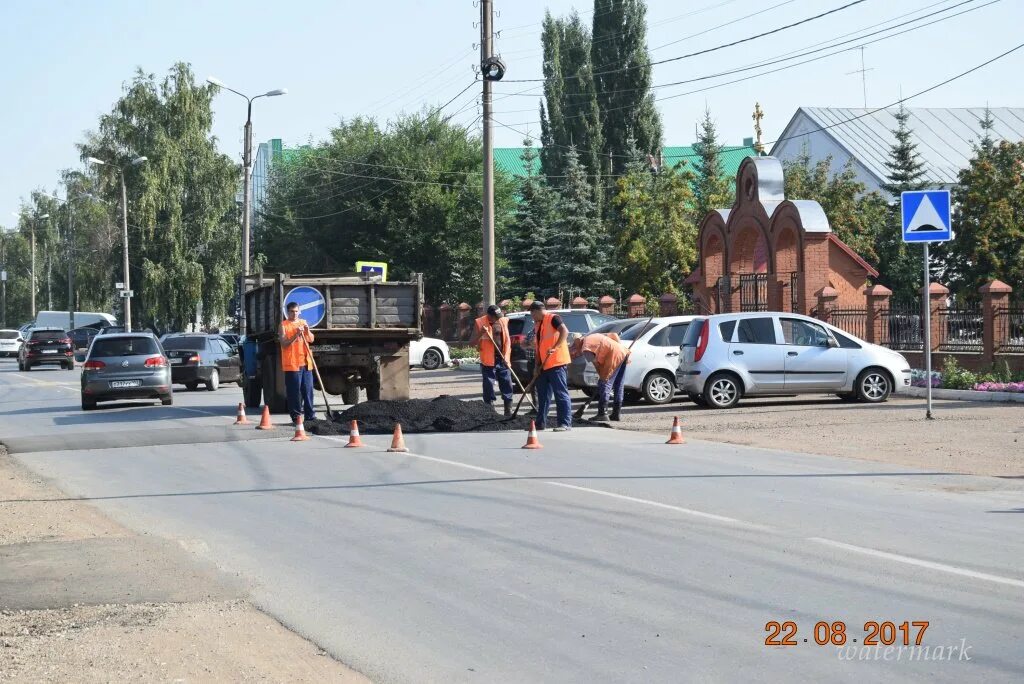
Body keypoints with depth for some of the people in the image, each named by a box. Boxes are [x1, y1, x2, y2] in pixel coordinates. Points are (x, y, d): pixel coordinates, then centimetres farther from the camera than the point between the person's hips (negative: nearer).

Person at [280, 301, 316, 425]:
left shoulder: (303, 323, 14)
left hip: (305, 362, 5)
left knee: (308, 390, 4)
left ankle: (309, 415, 9)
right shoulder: (284, 325, -1)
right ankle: (296, 416, 0)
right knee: (294, 391, -4)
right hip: (291, 363, -5)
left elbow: (311, 339, 9)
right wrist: (296, 335, -20)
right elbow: (284, 343, -9)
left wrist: (307, 331, -10)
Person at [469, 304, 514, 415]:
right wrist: (481, 333, -22)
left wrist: (506, 355, 1)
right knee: (489, 388, 0)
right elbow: (472, 342, -5)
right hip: (488, 361, -4)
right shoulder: (480, 323, -4)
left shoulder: (503, 321, 6)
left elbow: (507, 339, 12)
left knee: (507, 386, 6)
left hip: (502, 360, 4)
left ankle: (508, 412, 14)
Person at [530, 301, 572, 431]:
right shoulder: (537, 325, 19)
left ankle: (566, 424, -10)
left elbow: (565, 331, -23)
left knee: (561, 393, -9)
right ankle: (540, 423, 20)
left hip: (557, 363, -9)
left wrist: (555, 348, -32)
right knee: (543, 395, 13)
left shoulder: (553, 318, -6)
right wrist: (536, 366, 13)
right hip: (544, 365, 9)